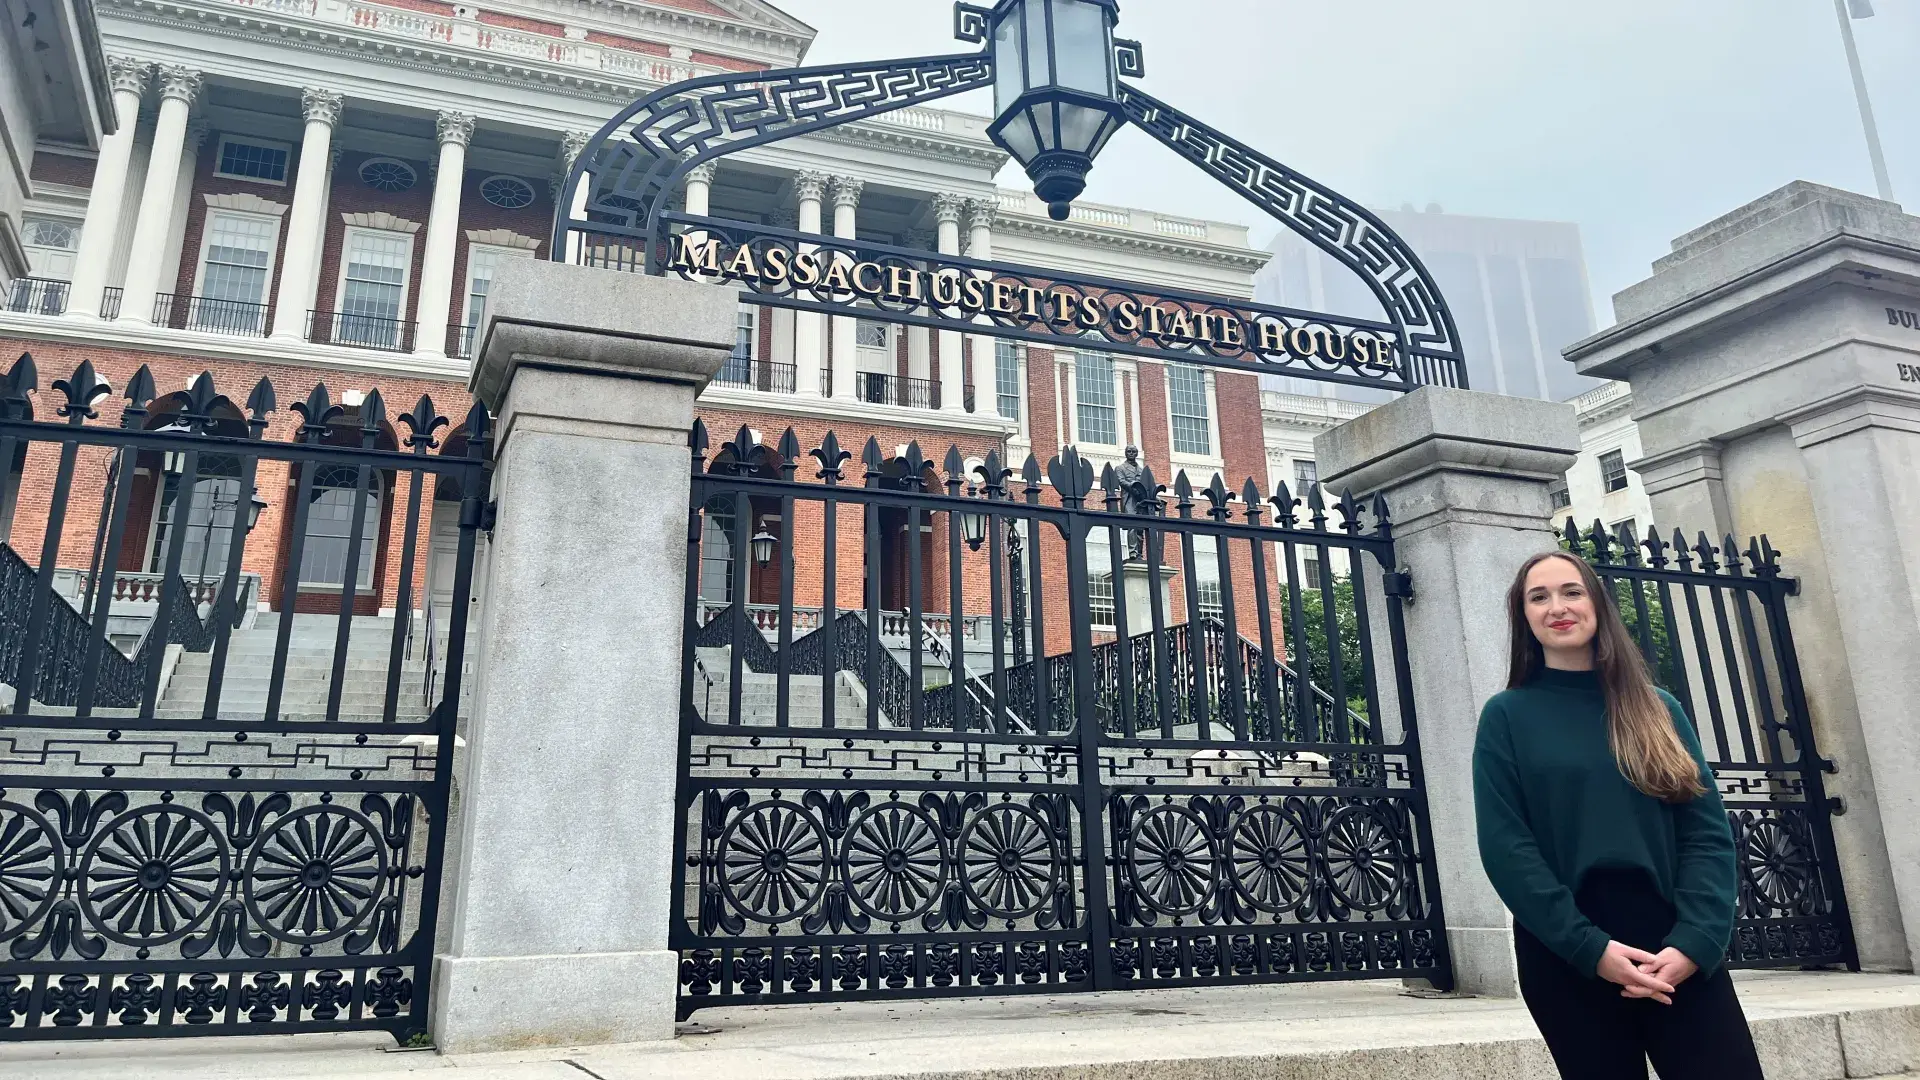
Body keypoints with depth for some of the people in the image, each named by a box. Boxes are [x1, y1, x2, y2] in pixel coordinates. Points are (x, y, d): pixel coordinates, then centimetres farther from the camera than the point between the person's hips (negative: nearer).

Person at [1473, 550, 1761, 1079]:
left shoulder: (1657, 709, 12)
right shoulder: (1507, 716, 3)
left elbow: (1708, 831, 4)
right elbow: (1504, 845, -5)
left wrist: (1694, 941, -11)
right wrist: (1590, 947, -14)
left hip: (1679, 949, 2)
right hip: (1566, 956, -2)